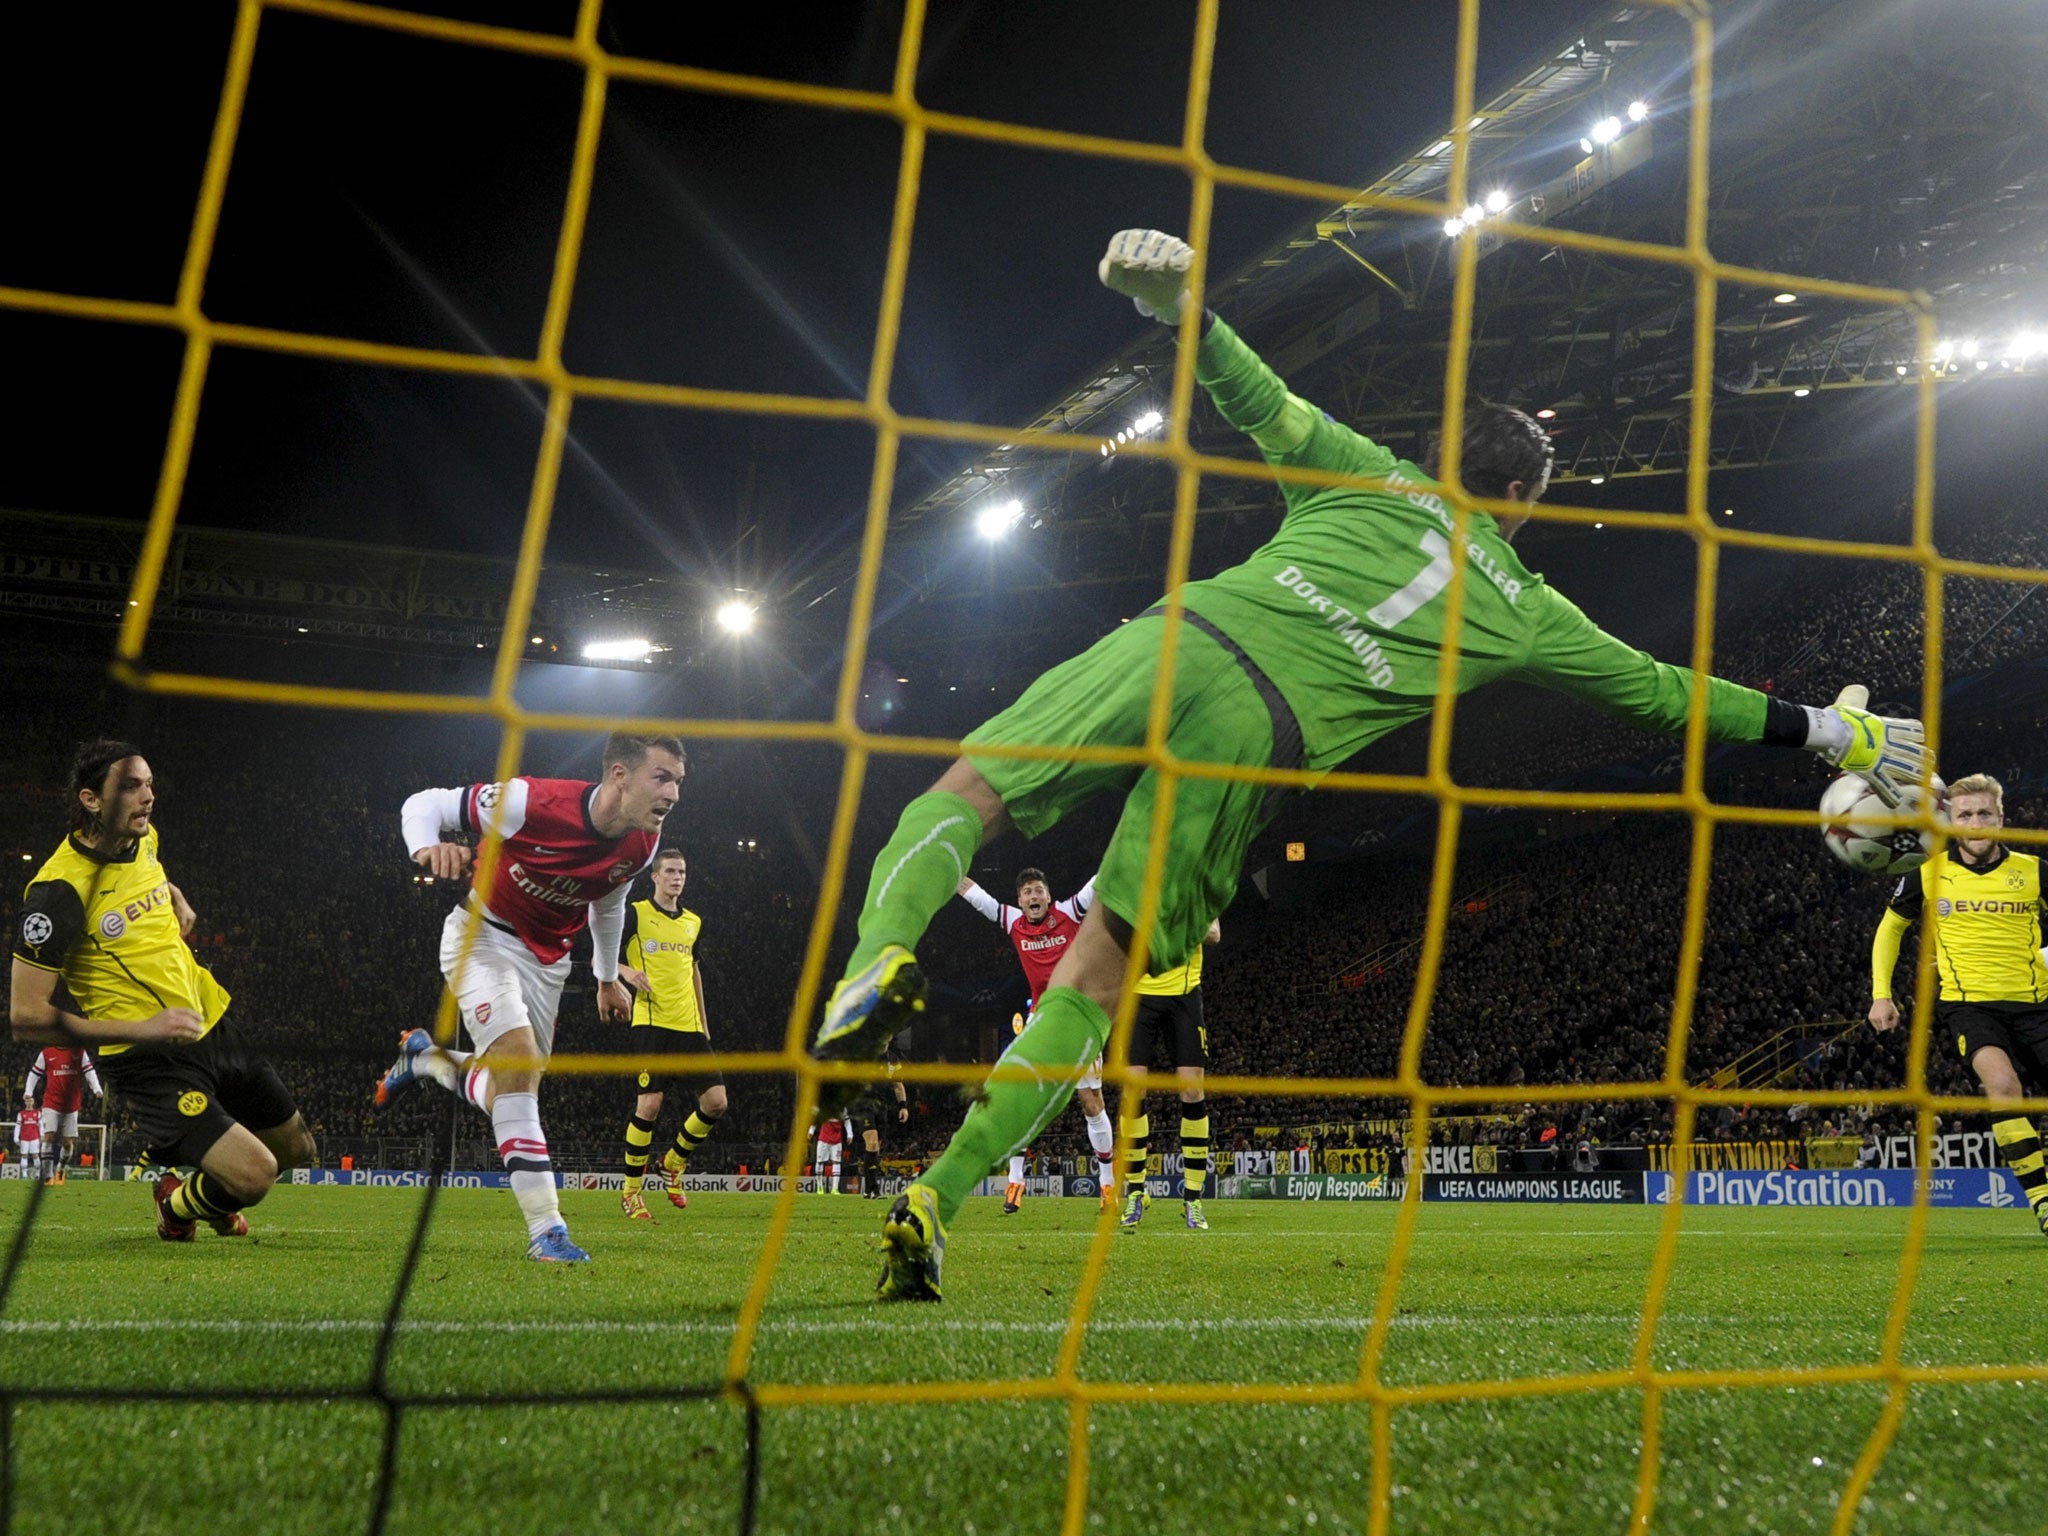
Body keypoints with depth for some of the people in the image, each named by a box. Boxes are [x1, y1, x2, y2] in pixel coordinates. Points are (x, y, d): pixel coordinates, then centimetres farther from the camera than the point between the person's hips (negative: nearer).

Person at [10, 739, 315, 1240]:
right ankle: (178, 1206, 15)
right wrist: (143, 1029, -25)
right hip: (150, 1061, -8)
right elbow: (26, 1016, -21)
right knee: (254, 1175, -20)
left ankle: (194, 1177, 45)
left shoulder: (143, 838, 3)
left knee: (296, 1147, 16)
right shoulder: (60, 890, -21)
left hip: (213, 1025, 8)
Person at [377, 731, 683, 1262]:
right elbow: (425, 803, -19)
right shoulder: (533, 801, -30)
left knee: (509, 1096, 7)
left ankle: (425, 1057, 38)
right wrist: (427, 846, -41)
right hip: (484, 937, -6)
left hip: (548, 959, 6)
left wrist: (607, 978, 22)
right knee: (518, 1058, -26)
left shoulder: (641, 844, -12)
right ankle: (546, 1229, -24)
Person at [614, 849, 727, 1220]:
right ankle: (631, 1191, 5)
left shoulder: (693, 922, 17)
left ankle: (674, 1162, 22)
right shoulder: (635, 914, 0)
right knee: (650, 1104, -10)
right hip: (651, 1022, -5)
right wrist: (627, 970, -20)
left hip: (689, 1026, 6)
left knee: (716, 1102, -3)